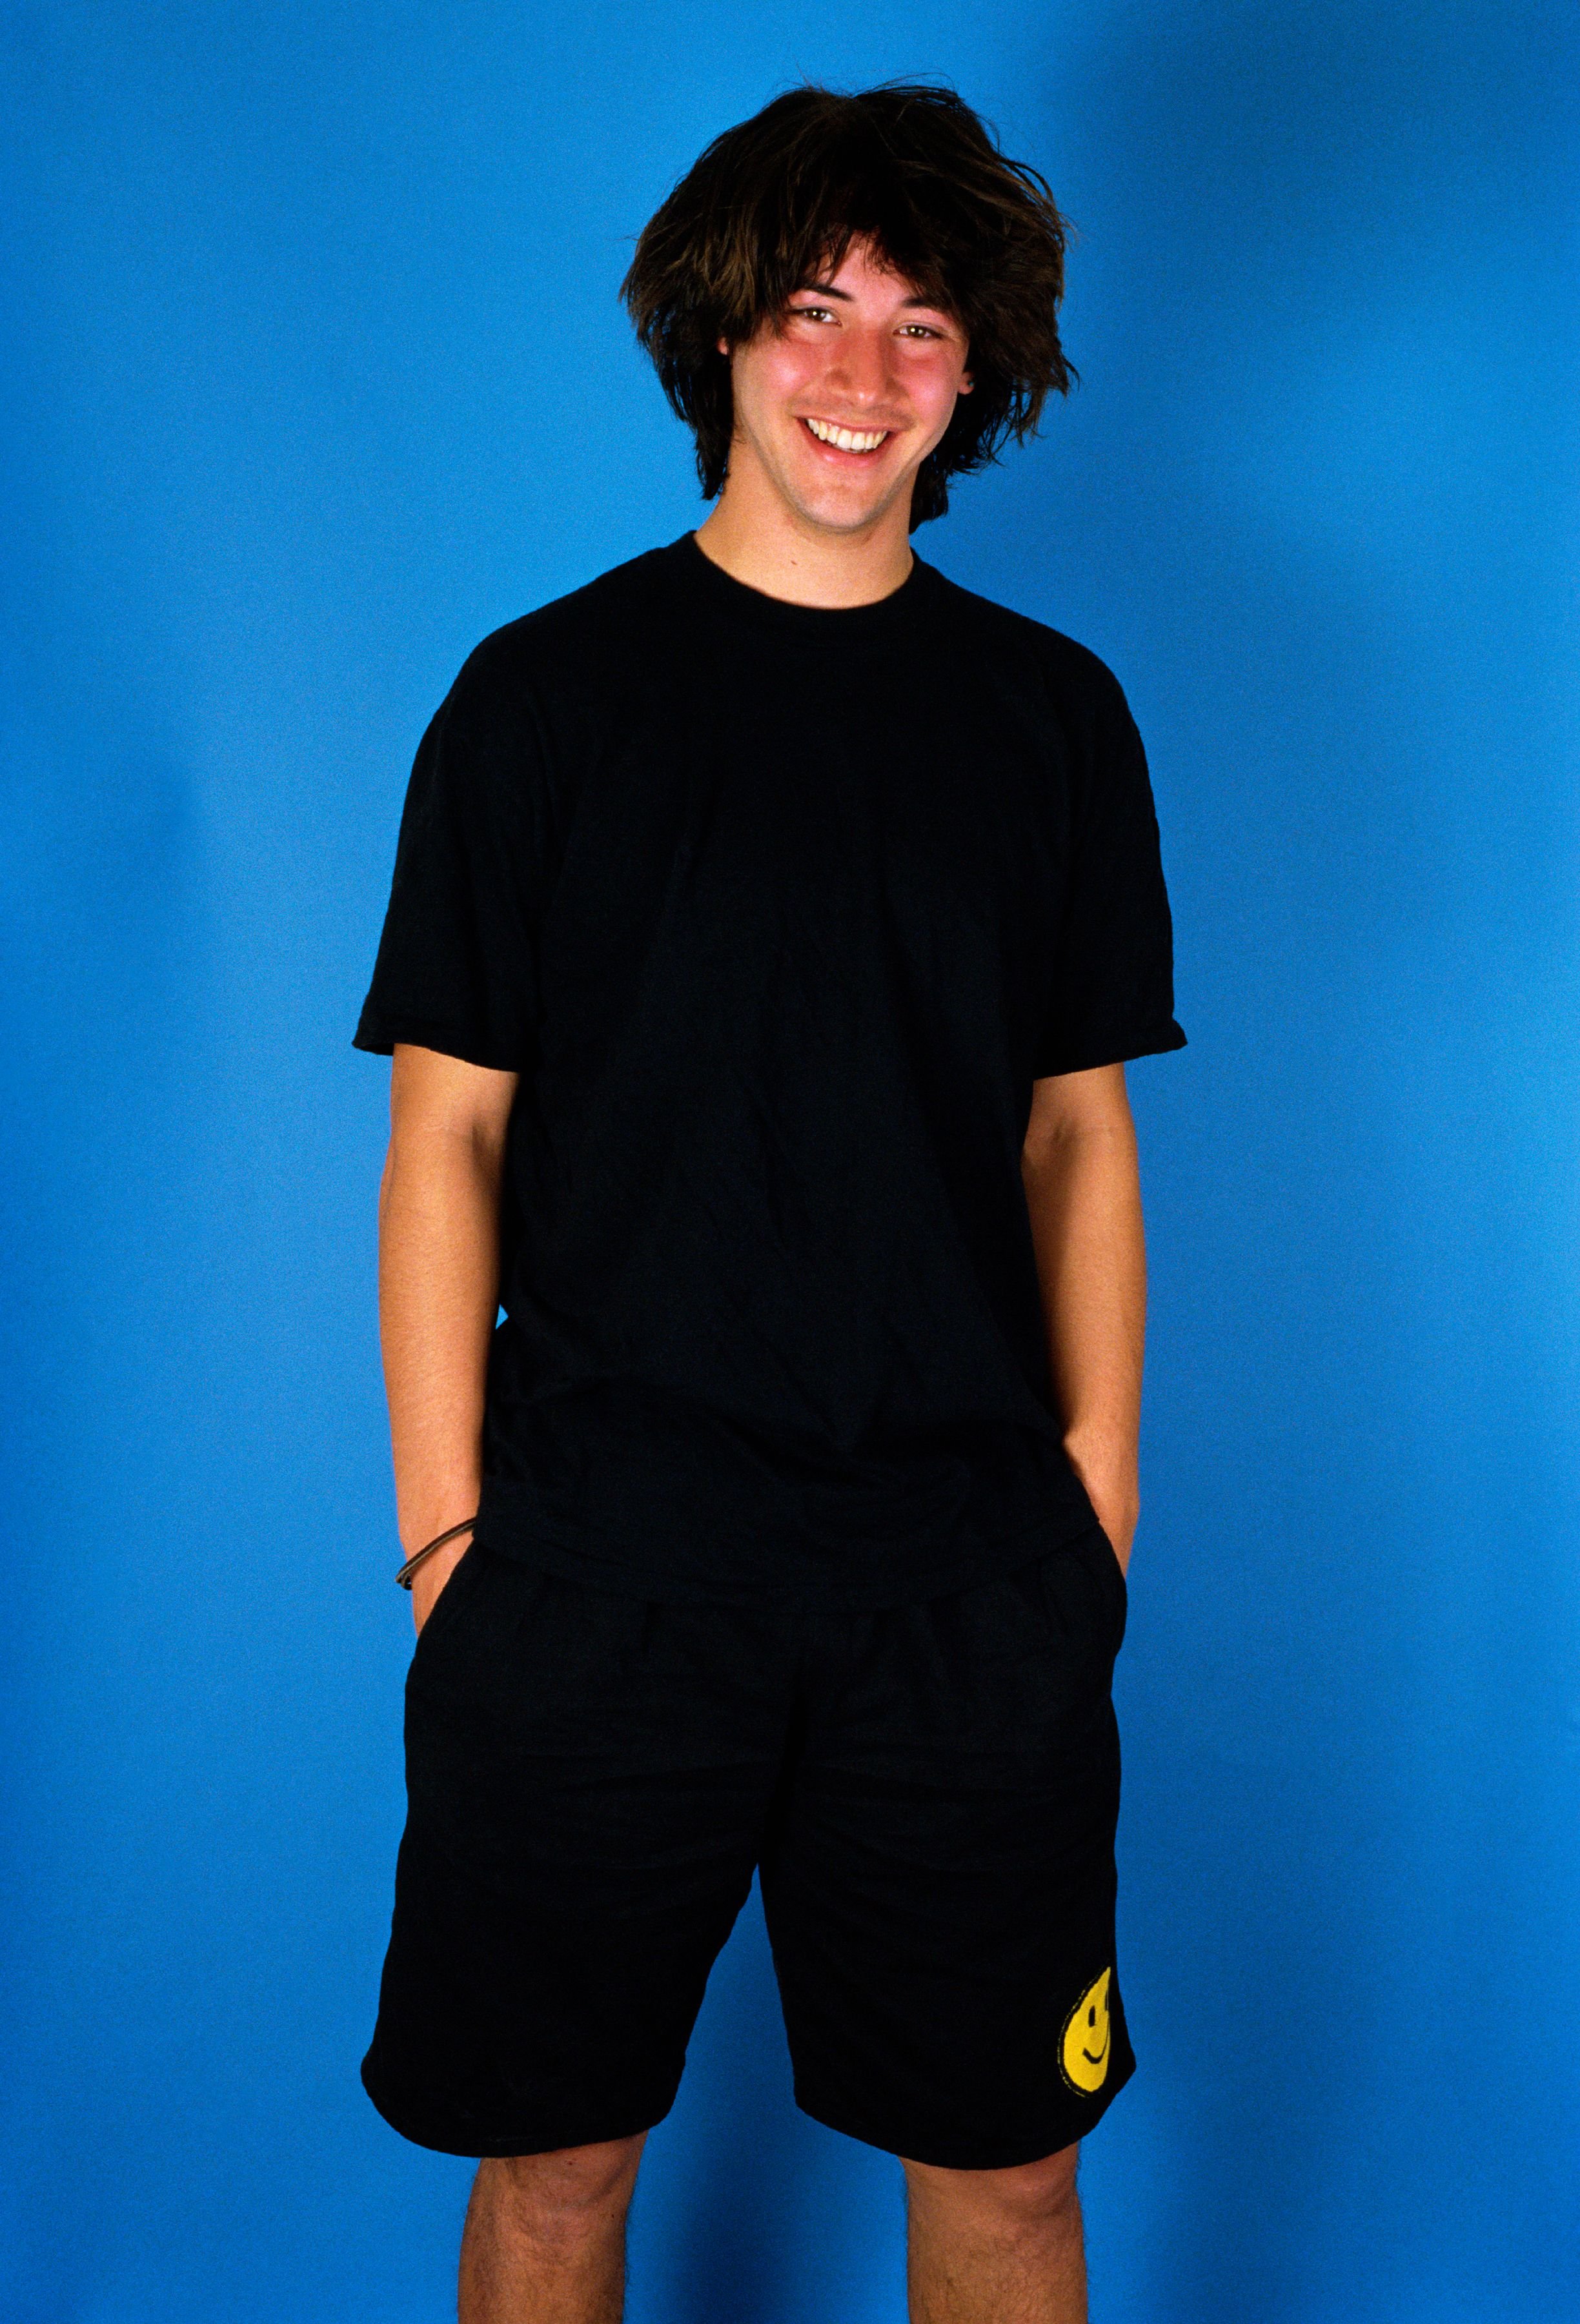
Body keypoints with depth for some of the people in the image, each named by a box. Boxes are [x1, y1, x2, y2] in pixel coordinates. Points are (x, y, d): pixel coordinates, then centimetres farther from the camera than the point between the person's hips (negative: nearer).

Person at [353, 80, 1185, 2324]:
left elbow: (1078, 1129, 10)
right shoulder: (547, 693, 1)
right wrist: (445, 1527, -5)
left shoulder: (1051, 712, 7)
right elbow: (449, 1130, 0)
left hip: (969, 1579, 2)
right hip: (598, 1569, -1)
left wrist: (1098, 1491, 3)